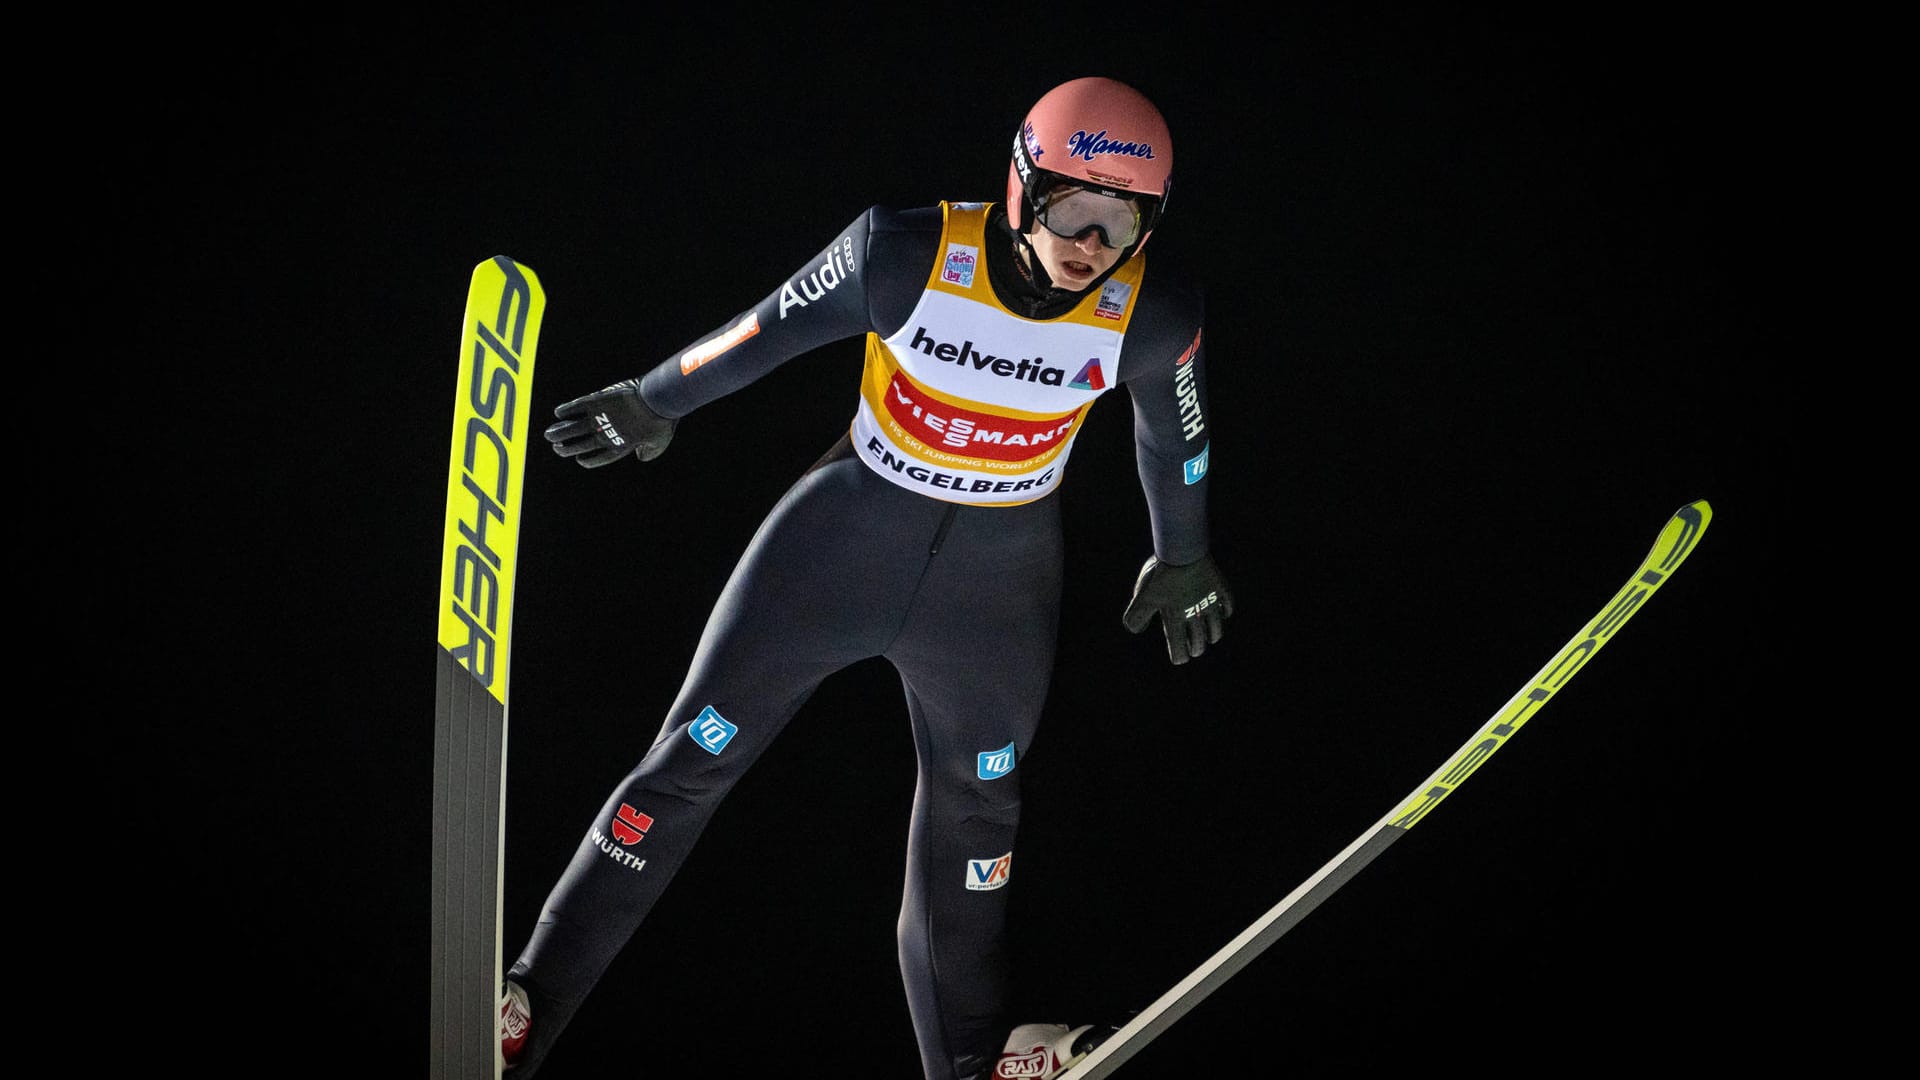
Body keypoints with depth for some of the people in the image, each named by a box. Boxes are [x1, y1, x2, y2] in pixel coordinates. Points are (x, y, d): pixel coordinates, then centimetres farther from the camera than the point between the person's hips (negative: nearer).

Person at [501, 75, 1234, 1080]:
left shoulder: (1151, 317, -18)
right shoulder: (908, 257, -25)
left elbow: (1174, 433, 3)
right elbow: (767, 331, -9)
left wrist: (1182, 558, 18)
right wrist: (653, 405, 5)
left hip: (996, 583, 2)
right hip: (845, 538, -2)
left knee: (974, 801, 20)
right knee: (688, 766, 0)